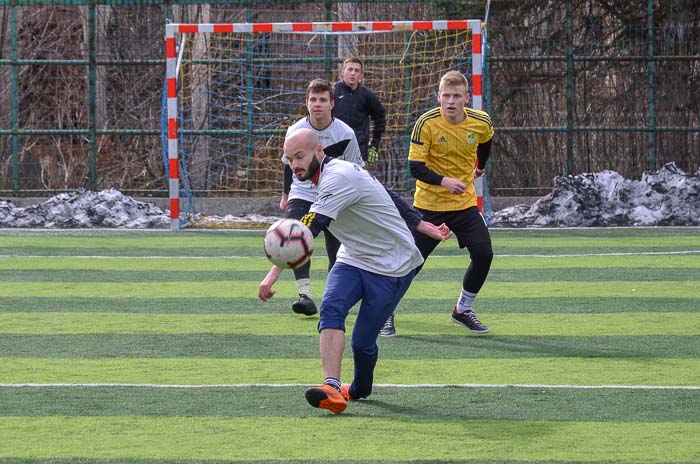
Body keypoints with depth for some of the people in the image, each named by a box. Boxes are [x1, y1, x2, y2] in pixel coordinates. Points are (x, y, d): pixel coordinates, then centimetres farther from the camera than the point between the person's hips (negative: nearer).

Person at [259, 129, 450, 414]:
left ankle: (361, 389, 24)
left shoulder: (338, 177, -25)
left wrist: (275, 272, -44)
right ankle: (332, 387, -33)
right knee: (331, 308, -21)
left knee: (363, 342, -7)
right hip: (354, 260, 8)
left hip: (393, 267, -8)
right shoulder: (333, 174, 6)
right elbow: (388, 198, 17)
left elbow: (308, 230, -36)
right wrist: (423, 227, 24)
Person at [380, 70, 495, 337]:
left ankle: (463, 310, 12)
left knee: (484, 255, -10)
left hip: (465, 203, 3)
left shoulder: (481, 122, -7)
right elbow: (415, 167, -19)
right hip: (429, 204, -3)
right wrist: (443, 180, -33)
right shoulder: (426, 123, -17)